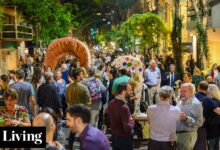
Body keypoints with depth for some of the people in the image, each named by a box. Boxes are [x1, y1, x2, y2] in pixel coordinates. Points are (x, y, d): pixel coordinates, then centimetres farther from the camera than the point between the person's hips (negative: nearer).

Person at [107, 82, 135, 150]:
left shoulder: (111, 103, -2)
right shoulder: (124, 107, -27)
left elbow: (108, 122, 9)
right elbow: (127, 128, -28)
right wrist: (132, 121, -10)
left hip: (114, 136, 8)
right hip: (124, 138, -8)